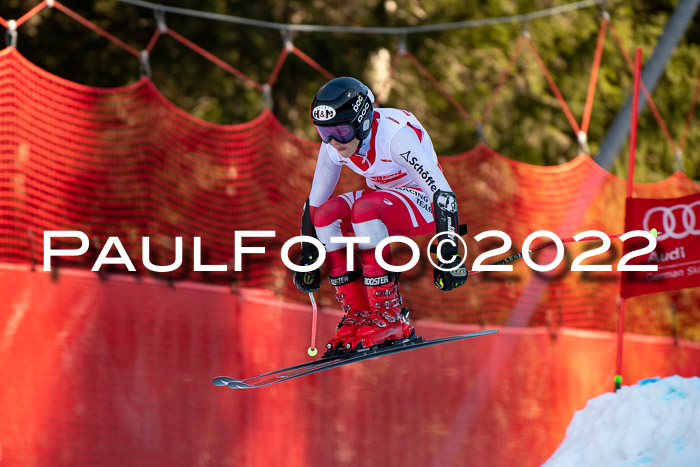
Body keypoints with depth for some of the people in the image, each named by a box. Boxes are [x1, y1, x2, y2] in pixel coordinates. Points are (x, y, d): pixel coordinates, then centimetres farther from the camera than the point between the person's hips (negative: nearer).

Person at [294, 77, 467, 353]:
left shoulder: (395, 135, -31)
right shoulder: (333, 146, -11)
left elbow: (443, 194, -34)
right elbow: (315, 203, 3)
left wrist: (448, 257, -38)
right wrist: (308, 259, 2)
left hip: (423, 203, -7)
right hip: (383, 198, 7)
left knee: (365, 208, -33)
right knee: (327, 214, -19)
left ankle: (390, 317, -27)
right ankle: (358, 313, -11)